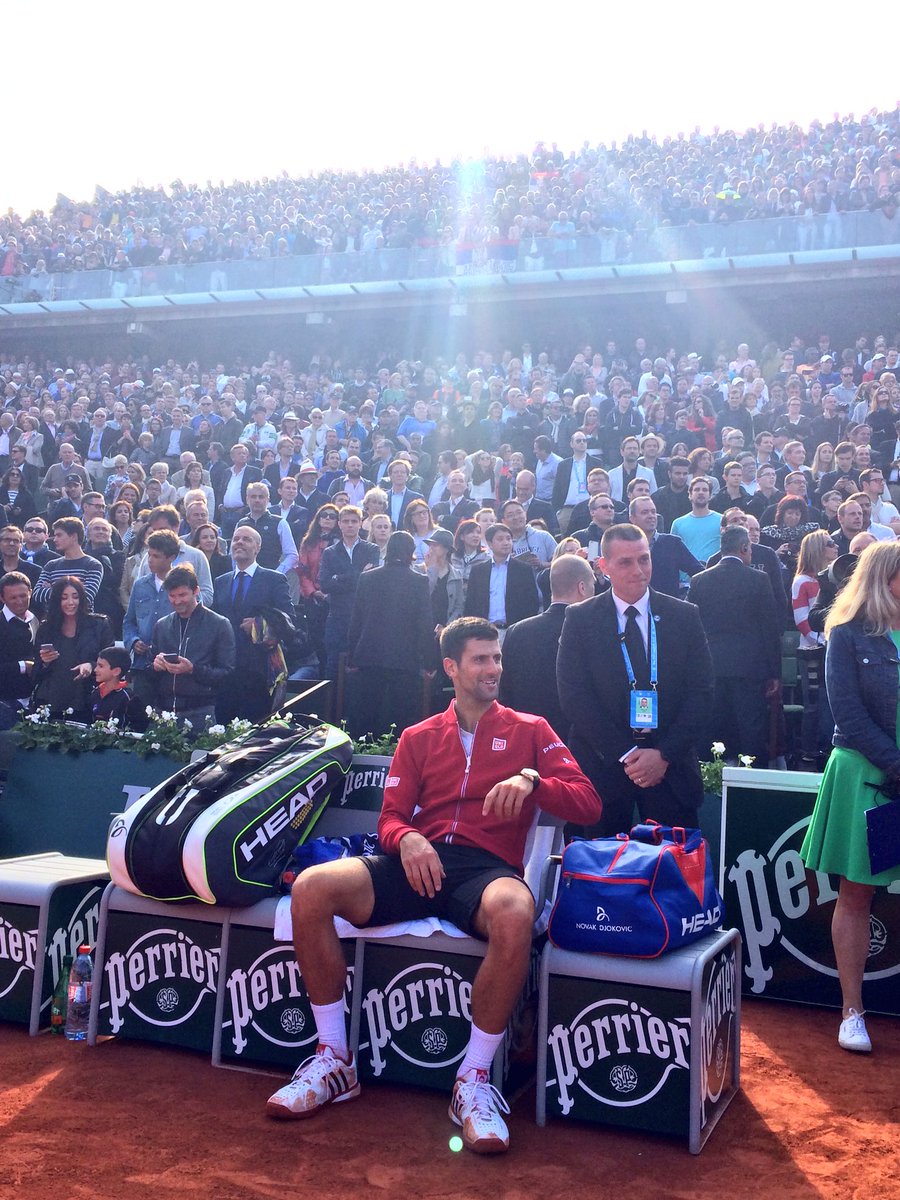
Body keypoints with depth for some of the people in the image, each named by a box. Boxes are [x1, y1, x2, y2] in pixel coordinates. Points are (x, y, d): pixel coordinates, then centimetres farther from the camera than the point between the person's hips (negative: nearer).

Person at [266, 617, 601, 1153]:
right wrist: (407, 839, -11)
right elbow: (391, 817, 14)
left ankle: (474, 1080, -21)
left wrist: (531, 780, -14)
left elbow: (589, 803, 6)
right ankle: (335, 1061, -9)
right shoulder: (419, 738, 22)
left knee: (515, 915, -40)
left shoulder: (530, 730, 16)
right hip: (421, 863, 3)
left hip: (487, 867, -2)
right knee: (311, 888, -24)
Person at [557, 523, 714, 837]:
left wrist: (665, 754, -10)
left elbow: (701, 690, 1)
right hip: (602, 765, -1)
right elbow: (573, 696, -6)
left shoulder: (685, 616, 4)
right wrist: (624, 754, -12)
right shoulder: (579, 619, 0)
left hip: (670, 766, 1)